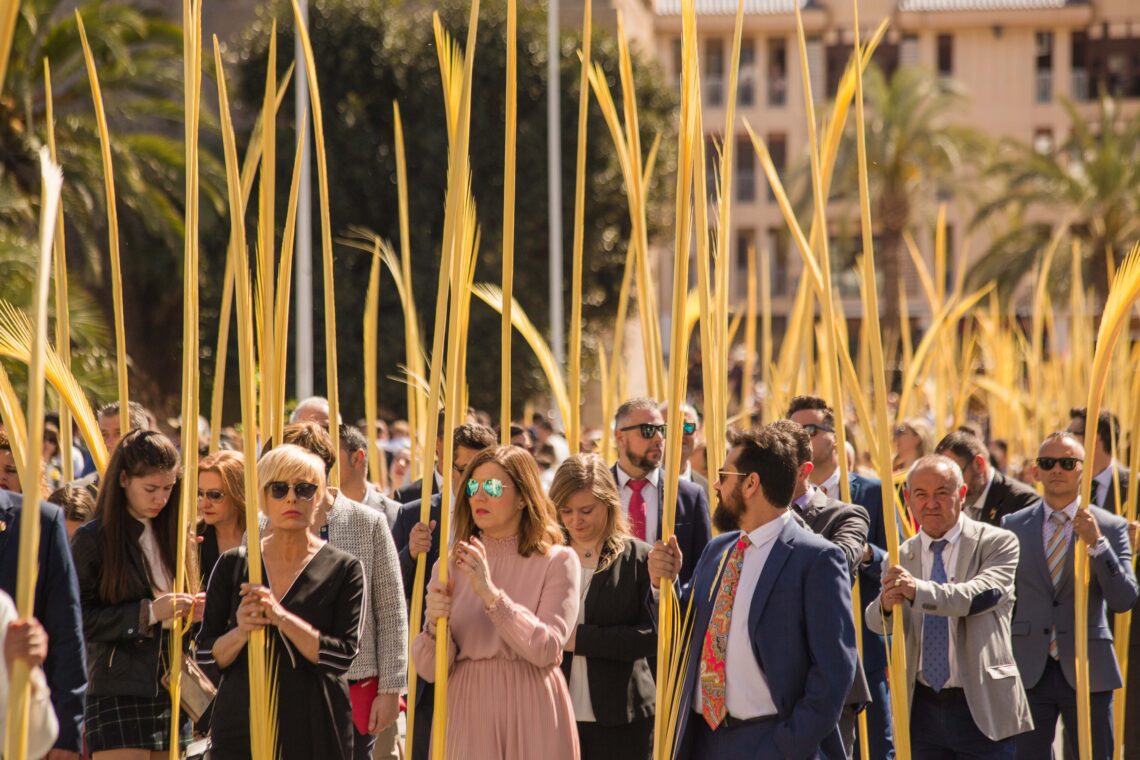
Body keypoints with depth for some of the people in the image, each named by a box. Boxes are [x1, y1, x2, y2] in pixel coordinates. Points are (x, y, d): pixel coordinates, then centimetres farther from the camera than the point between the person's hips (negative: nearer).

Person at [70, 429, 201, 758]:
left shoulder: (171, 535, 12)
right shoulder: (92, 540, -5)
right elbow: (77, 620, -12)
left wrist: (192, 612, -2)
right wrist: (148, 612, -19)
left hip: (172, 694, 6)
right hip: (117, 697, -6)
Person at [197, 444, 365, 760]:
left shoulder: (343, 569, 3)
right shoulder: (233, 565, 9)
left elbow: (343, 654, -7)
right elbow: (207, 652, 8)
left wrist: (283, 618, -19)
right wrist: (241, 632, -13)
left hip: (316, 733, -1)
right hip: (241, 722, 1)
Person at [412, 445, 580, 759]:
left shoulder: (557, 561, -2)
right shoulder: (451, 564, 6)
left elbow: (547, 649, -15)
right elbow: (429, 669, 1)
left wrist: (491, 594, -21)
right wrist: (436, 625, -19)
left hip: (531, 712, -2)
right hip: (467, 711, 2)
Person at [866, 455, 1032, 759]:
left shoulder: (997, 543, -3)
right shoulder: (903, 556, 9)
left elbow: (984, 594, -23)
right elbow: (878, 621, -3)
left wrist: (919, 590, -37)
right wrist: (886, 605, -29)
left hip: (982, 709, -4)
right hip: (922, 708, 4)